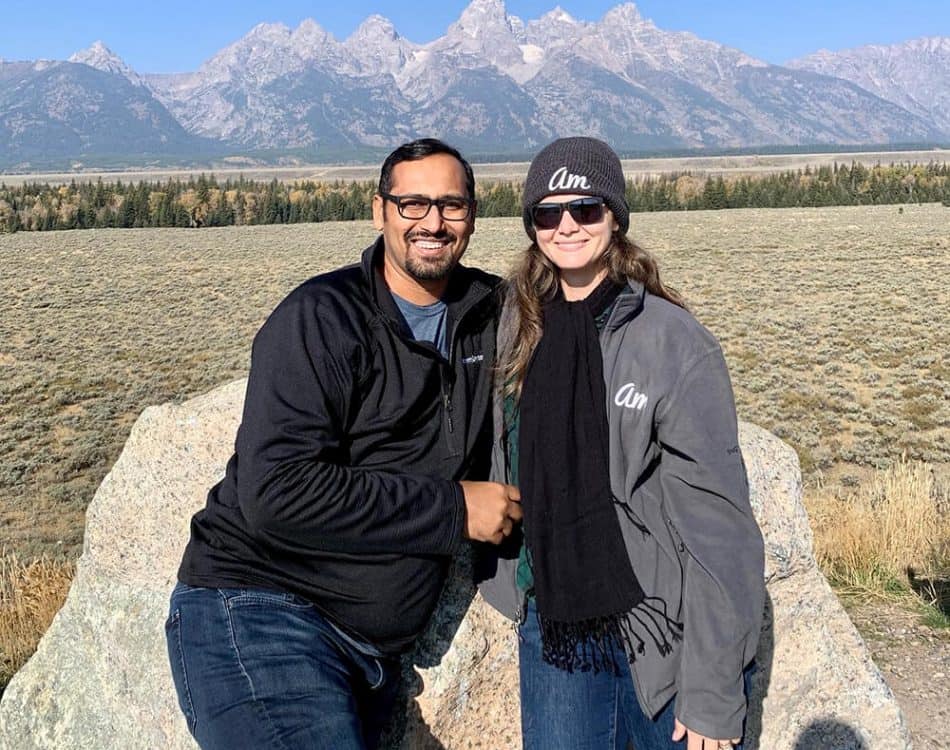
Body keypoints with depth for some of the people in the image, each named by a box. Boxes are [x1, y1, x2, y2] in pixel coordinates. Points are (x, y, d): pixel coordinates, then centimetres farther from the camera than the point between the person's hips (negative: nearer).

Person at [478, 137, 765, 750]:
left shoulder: (675, 342, -14)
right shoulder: (520, 327, 2)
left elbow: (715, 522, -15)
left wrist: (713, 695, -15)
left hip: (665, 631, -4)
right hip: (552, 623, 4)